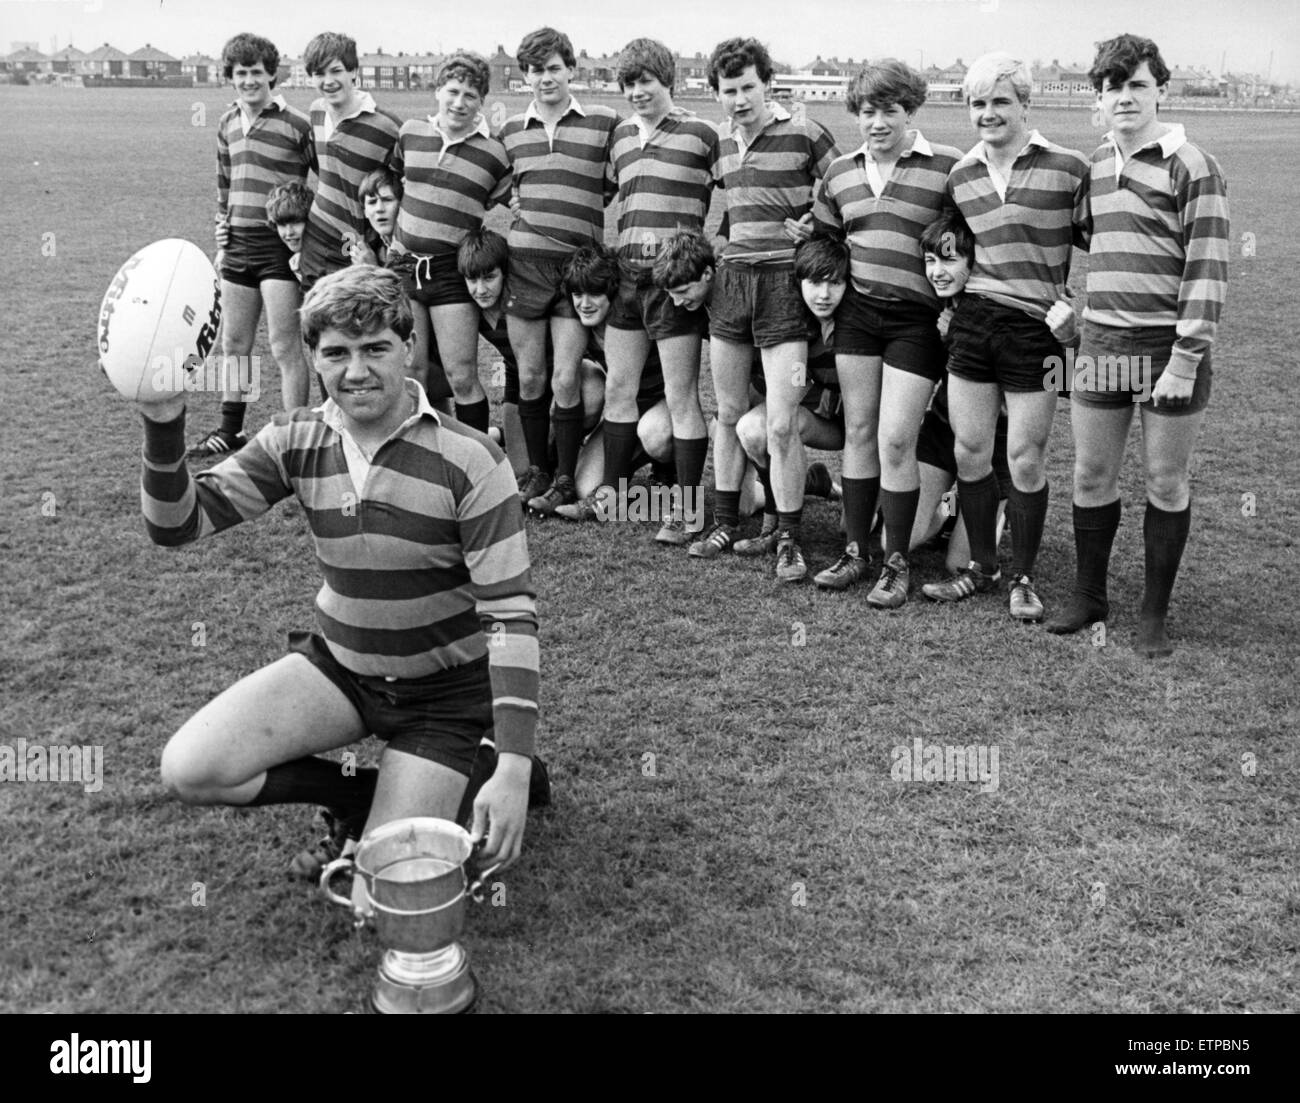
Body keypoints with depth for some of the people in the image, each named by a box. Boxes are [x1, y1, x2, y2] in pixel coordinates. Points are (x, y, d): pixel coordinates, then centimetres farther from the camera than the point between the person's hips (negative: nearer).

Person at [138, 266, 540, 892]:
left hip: (443, 690, -4)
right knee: (190, 770, -17)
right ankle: (361, 795, 6)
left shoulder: (469, 460, -19)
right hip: (338, 664, 4)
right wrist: (163, 424, -28)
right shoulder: (295, 442, -6)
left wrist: (514, 768, -26)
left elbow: (511, 611, -20)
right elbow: (176, 524, -8)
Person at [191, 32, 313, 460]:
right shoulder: (227, 123, 11)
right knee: (234, 344, 14)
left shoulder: (296, 123, -9)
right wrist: (222, 243, 15)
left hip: (281, 247, -7)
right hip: (238, 246, 7)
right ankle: (230, 431, 27)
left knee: (285, 349, -4)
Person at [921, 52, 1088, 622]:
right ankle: (981, 566, 23)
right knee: (969, 451, 7)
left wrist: (1072, 302, -7)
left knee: (1025, 461, 0)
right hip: (973, 319, 4)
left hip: (1036, 328, -4)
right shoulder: (960, 176, 9)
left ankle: (1023, 577, 16)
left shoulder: (1069, 169, -4)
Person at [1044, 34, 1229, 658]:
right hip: (1100, 341, 5)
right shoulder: (1093, 165, 10)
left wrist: (1184, 362, -18)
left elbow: (1207, 270, -12)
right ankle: (1088, 597, 26)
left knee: (1166, 482, 5)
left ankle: (1154, 614, 18)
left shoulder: (1191, 167, -8)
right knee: (1091, 477, 10)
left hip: (1170, 345, -5)